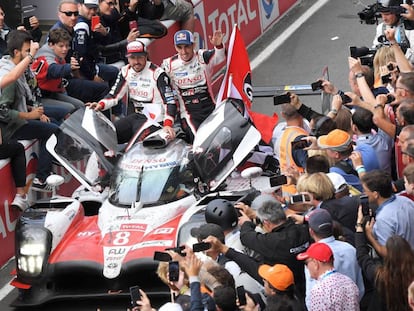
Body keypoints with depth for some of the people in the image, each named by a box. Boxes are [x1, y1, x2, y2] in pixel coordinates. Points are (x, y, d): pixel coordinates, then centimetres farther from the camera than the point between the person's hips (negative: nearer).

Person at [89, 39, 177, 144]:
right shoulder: (126, 72, 7)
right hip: (134, 115, 7)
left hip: (152, 119, -7)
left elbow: (170, 100, -17)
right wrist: (101, 104, -10)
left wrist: (167, 125, -30)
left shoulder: (157, 73, -12)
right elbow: (114, 95, 11)